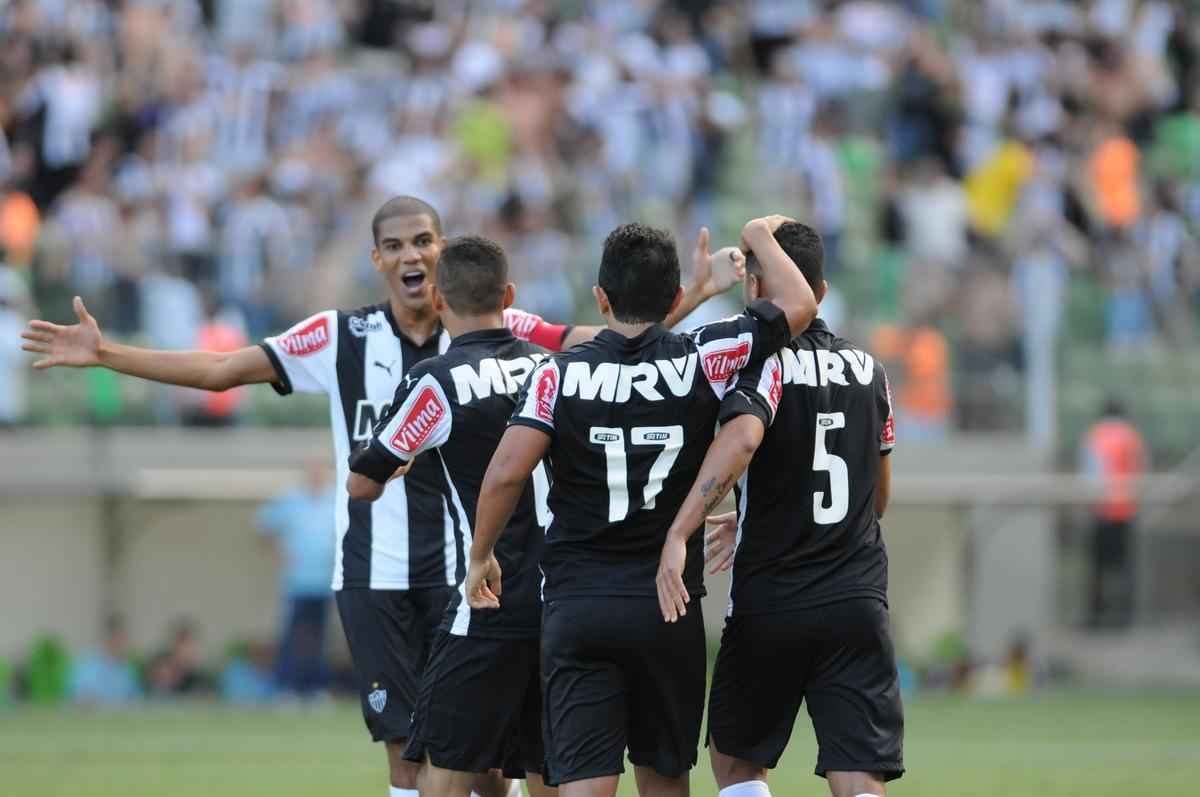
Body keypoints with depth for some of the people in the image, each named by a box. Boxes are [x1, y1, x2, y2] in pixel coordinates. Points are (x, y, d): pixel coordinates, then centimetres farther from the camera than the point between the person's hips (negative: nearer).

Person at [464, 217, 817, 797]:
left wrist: (481, 555, 1)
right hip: (669, 609, 1)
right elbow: (798, 308, 6)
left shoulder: (560, 373, -4)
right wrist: (760, 236, 22)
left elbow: (506, 472, -14)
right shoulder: (699, 362, -2)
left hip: (577, 605, -1)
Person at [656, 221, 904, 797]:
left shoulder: (762, 361, -7)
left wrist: (678, 535, -33)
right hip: (858, 603, 4)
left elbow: (741, 438, -30)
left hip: (768, 608, -4)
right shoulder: (868, 371, 11)